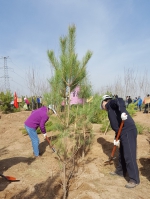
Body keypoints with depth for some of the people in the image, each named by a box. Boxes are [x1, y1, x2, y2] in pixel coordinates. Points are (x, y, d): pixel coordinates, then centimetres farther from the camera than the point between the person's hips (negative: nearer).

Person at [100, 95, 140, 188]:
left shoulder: (110, 103, 0)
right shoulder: (111, 109, 26)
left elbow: (120, 100, -22)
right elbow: (117, 124, 25)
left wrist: (122, 112, -38)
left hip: (128, 131, -10)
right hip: (124, 132, 10)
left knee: (129, 155, -4)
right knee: (122, 153, 22)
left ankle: (134, 180, 7)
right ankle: (120, 171, 39)